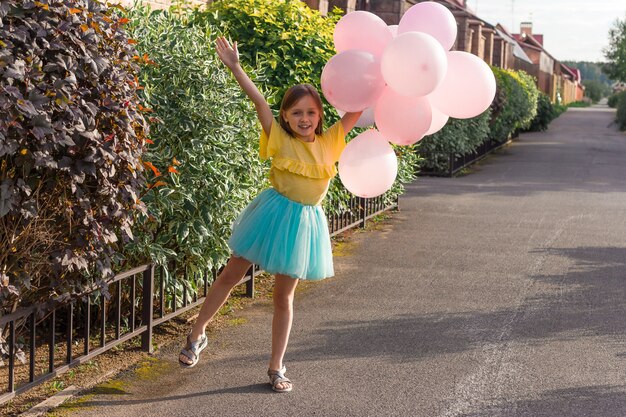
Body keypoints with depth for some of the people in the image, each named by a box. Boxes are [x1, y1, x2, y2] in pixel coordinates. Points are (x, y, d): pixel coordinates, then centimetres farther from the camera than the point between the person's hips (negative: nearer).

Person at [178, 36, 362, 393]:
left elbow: (357, 110, 0)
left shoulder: (329, 143, 1)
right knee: (232, 275, 7)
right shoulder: (279, 139, -6)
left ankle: (277, 367, 18)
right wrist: (235, 67, -20)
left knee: (284, 295, 10)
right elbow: (259, 100, -14)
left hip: (305, 221, 2)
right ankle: (197, 336, 24)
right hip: (274, 213, -2)